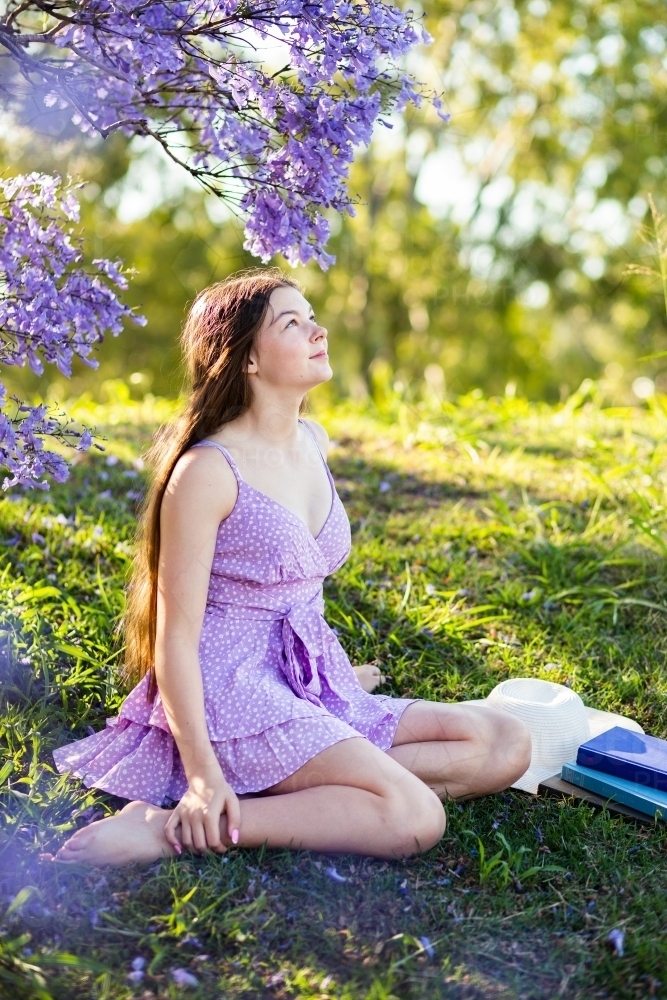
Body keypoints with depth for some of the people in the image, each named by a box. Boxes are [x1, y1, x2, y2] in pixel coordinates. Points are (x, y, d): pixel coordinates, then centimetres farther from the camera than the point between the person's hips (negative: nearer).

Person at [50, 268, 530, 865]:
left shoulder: (312, 442, 10)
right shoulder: (208, 470, -14)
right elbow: (175, 637, -16)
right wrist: (202, 774, -22)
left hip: (310, 689, 9)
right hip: (234, 693, -9)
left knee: (507, 745, -2)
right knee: (413, 818, -25)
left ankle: (294, 790, -12)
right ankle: (172, 828, -20)